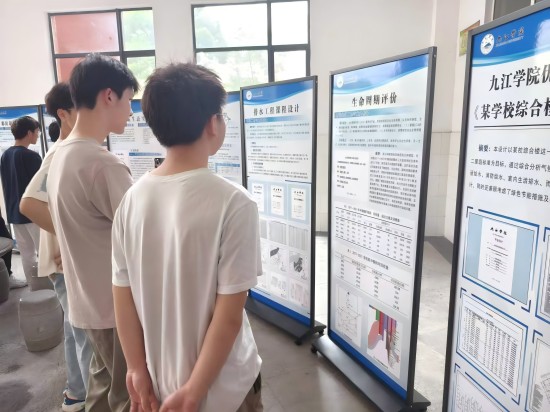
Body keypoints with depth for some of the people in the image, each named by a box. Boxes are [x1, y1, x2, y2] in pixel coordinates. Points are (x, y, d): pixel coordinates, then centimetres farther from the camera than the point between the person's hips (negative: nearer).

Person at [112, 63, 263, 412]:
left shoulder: (132, 199, -9)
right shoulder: (234, 203, -24)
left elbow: (123, 295, -3)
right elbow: (229, 314, -23)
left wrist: (137, 369, 6)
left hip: (159, 379, 5)